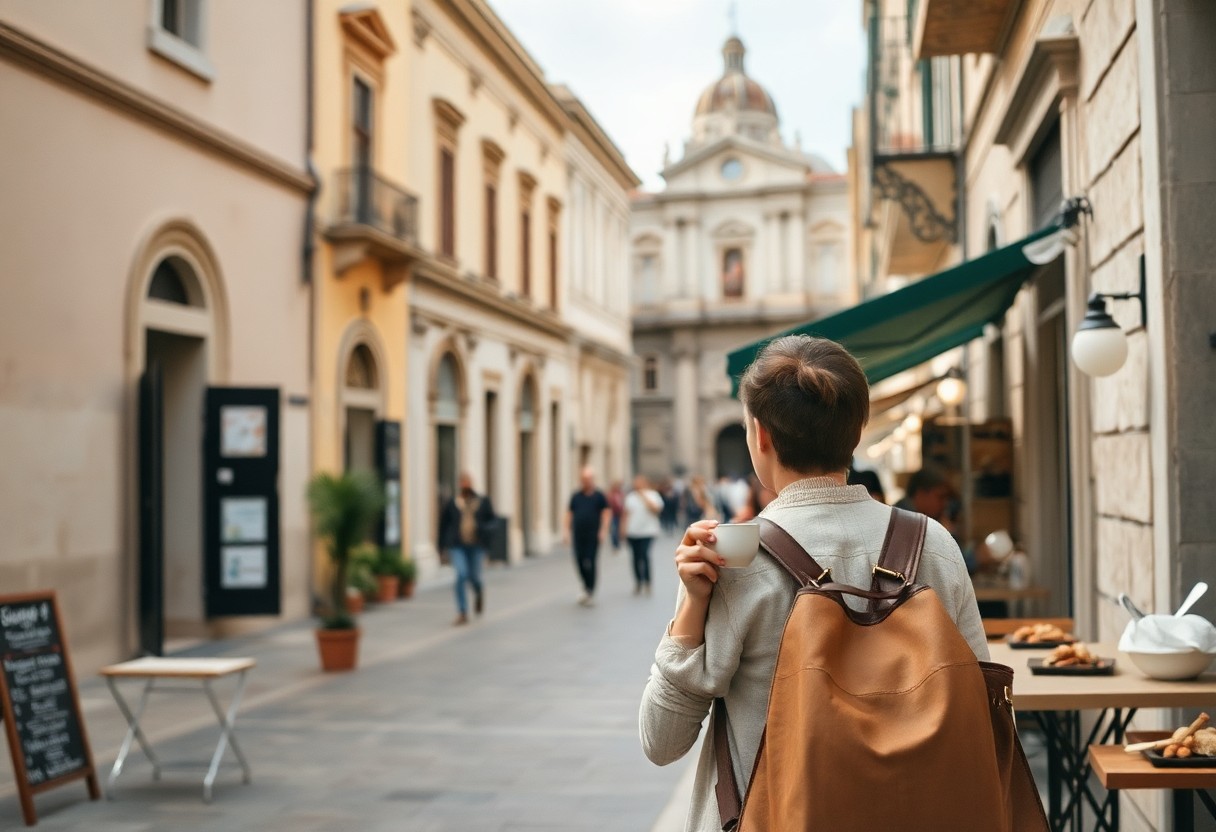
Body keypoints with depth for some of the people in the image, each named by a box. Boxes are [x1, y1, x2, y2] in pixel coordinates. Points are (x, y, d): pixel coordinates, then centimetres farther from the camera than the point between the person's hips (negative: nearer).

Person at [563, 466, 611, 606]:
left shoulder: (599, 496, 1)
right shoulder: (576, 496, 10)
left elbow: (607, 512, 0)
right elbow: (569, 513, 14)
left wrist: (603, 530, -9)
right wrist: (567, 530, 6)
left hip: (593, 535, -3)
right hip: (578, 535, 4)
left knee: (590, 563, -8)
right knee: (579, 562, 1)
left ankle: (590, 591, 1)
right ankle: (586, 588, 17)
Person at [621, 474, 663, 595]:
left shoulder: (653, 495, 1)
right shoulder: (630, 497, 13)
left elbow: (656, 509, -15)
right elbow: (626, 513, 16)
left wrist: (644, 496, -14)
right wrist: (624, 527, 10)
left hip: (647, 532, -4)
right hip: (632, 533, 4)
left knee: (644, 555, -17)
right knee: (636, 557, 7)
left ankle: (647, 583, -9)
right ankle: (638, 583, 16)